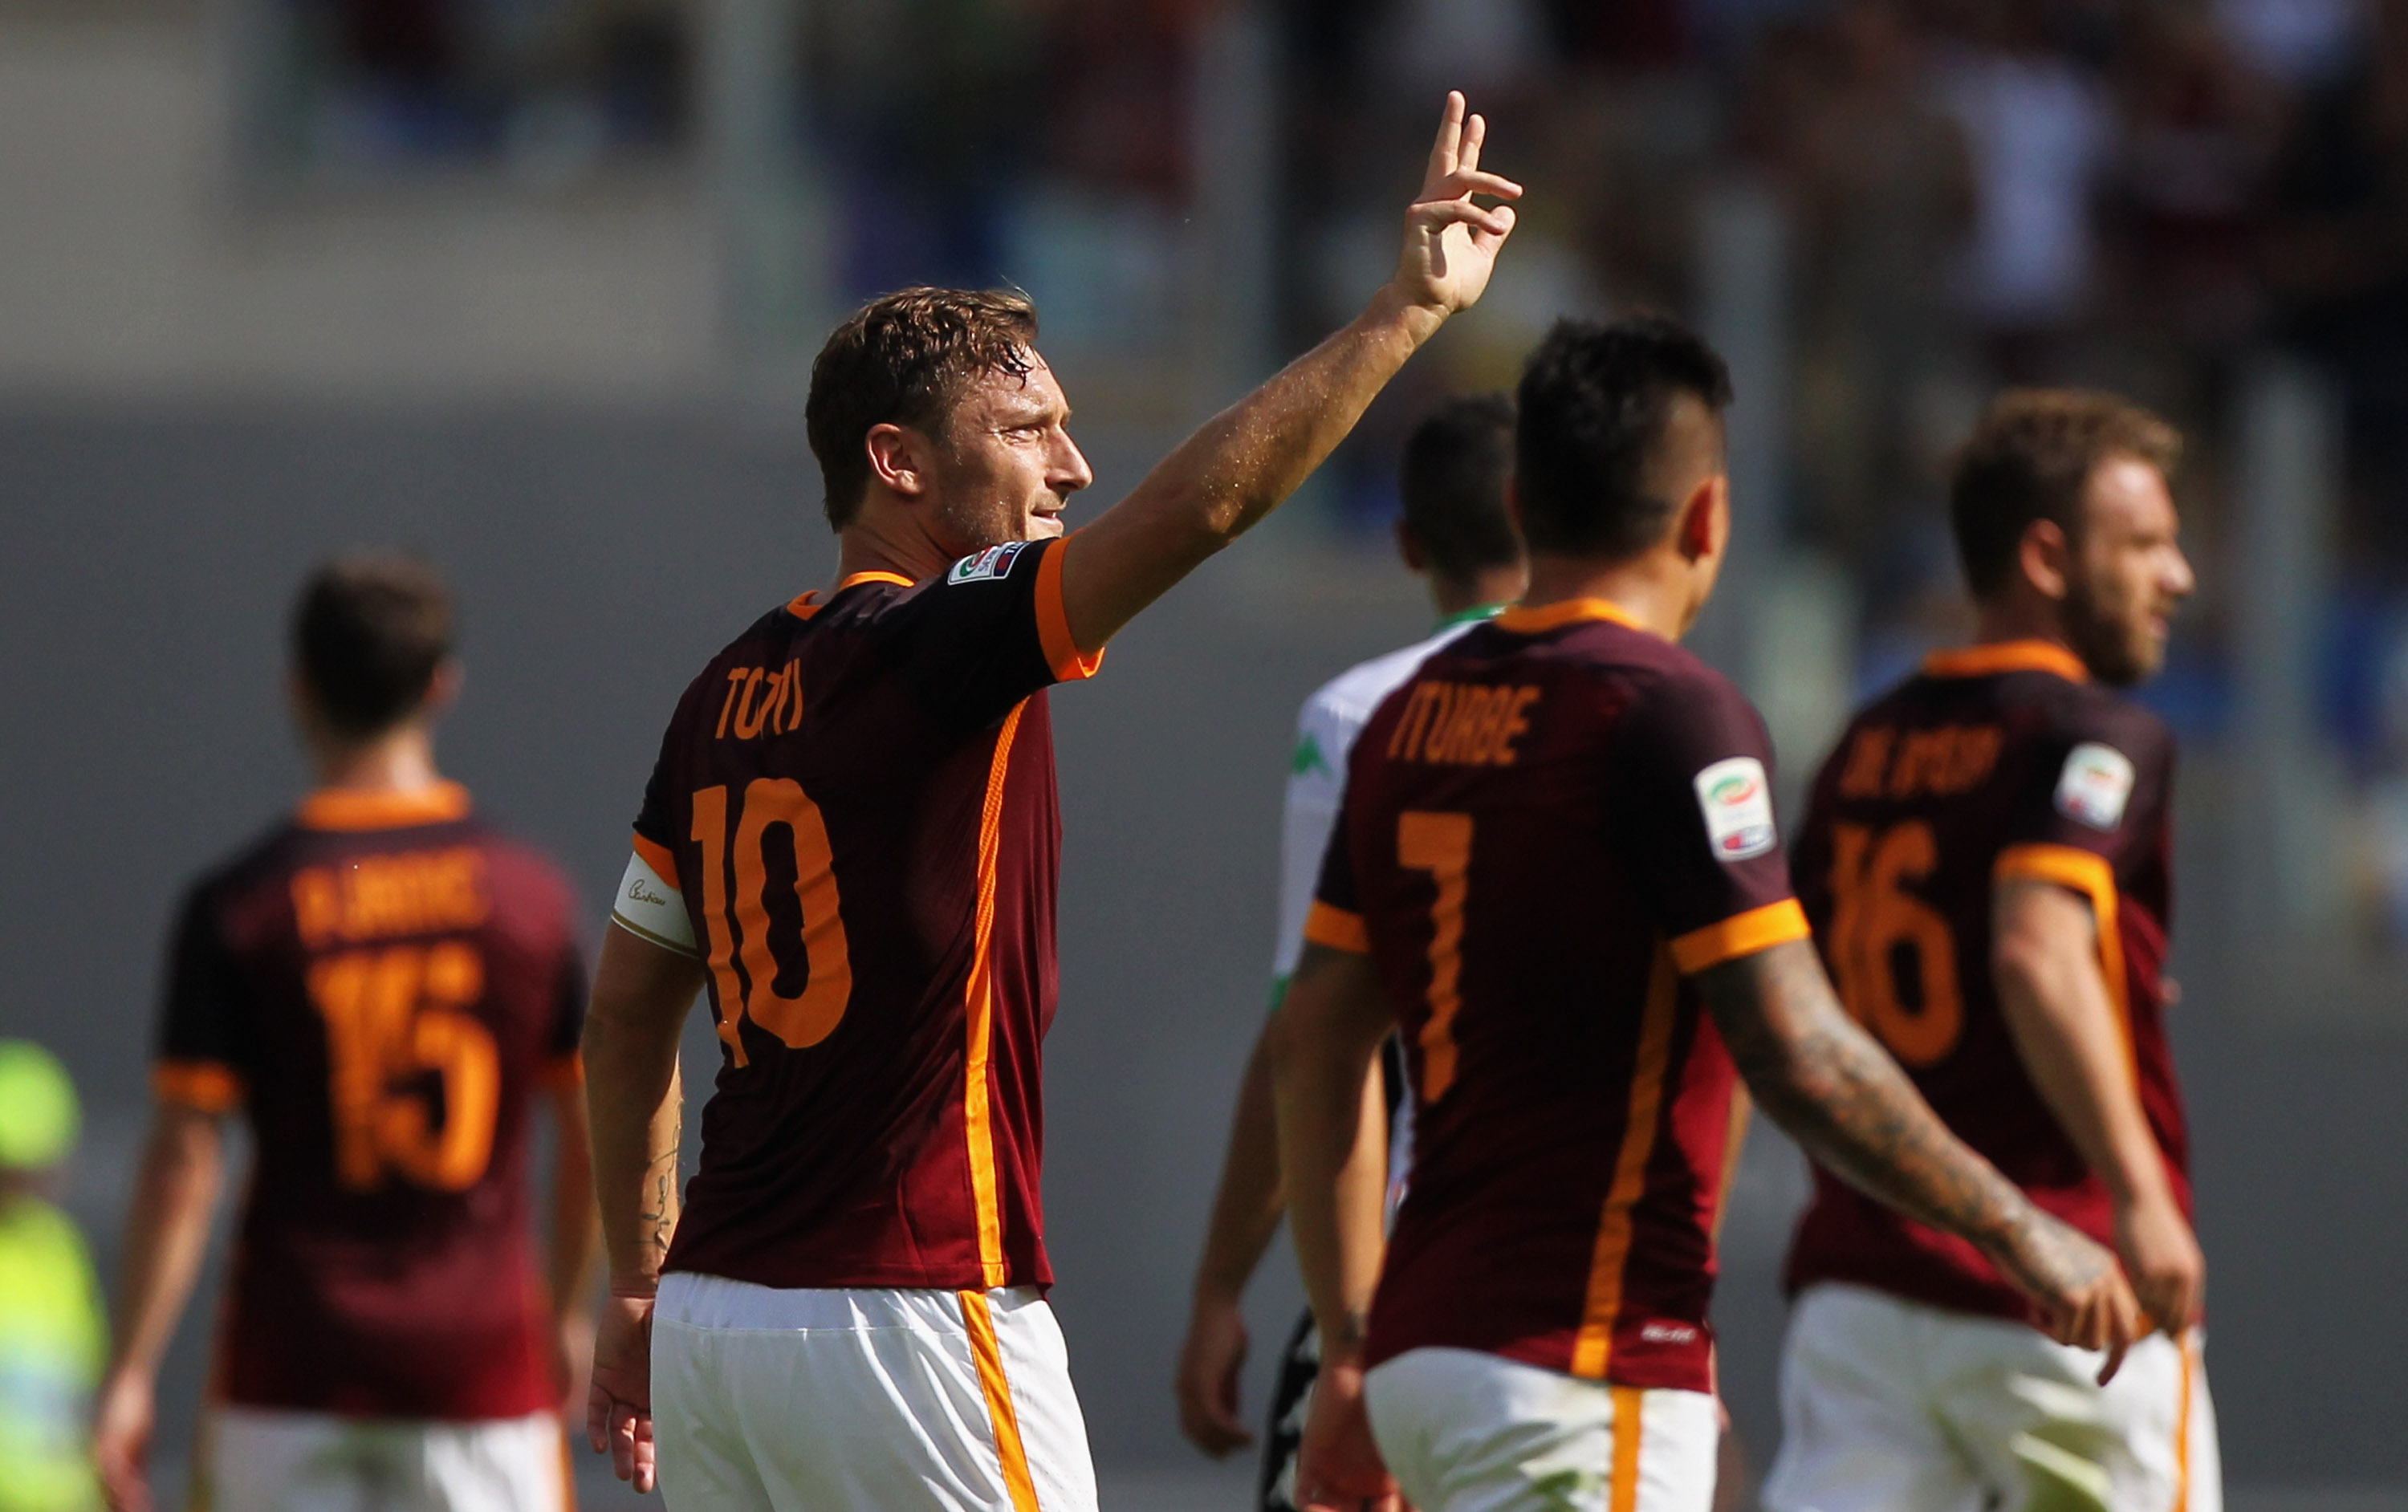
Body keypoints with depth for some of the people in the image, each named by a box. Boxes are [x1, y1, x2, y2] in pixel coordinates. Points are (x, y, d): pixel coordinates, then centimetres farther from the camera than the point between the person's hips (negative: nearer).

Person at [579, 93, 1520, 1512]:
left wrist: (643, 1282, 25)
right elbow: (1203, 501, -23)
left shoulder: (731, 690, 13)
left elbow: (628, 1010, 19)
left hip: (716, 1322, 8)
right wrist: (1411, 307, -20)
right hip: (910, 1324, -8)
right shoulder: (936, 649, -10)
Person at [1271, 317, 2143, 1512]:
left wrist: (1351, 1347, 20)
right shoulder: (1668, 715, -12)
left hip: (1421, 1337, 8)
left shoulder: (1411, 718, 12)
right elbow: (1794, 1054, -17)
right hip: (1580, 1369, -8)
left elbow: (1313, 1045, 15)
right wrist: (2017, 1232, -7)